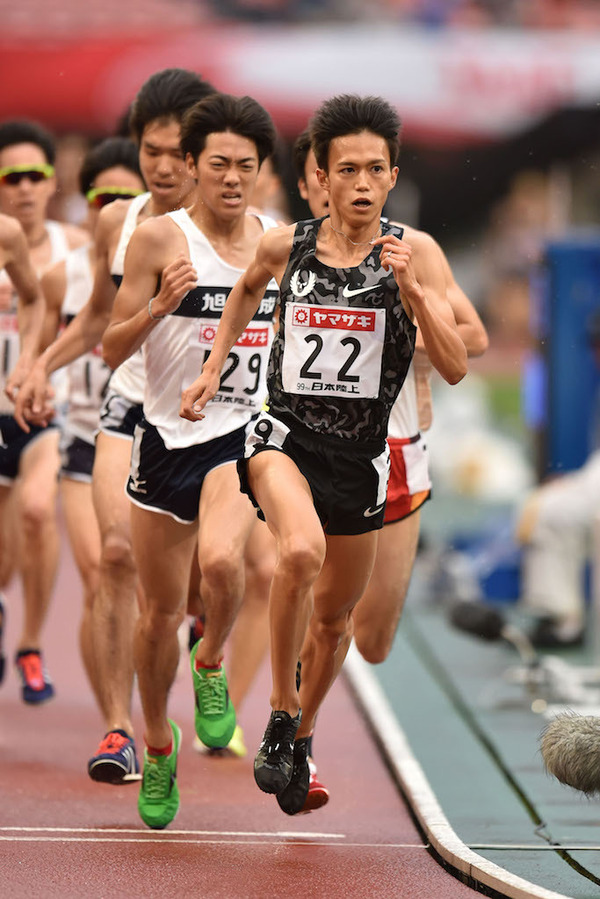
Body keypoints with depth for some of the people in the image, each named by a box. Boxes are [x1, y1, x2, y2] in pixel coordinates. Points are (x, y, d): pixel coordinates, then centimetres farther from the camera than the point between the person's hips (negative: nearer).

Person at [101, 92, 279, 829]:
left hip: (241, 435, 1)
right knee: (161, 611, 8)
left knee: (221, 561, -29)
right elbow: (112, 349, -6)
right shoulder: (159, 239, -7)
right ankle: (158, 748, 30)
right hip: (166, 436, -1)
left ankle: (211, 666, 2)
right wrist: (161, 304, -22)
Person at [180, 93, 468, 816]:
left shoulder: (415, 254, -8)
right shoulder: (285, 245, -3)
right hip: (284, 435, -2)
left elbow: (455, 369, -14)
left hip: (360, 454, 2)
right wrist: (214, 367, 18)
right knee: (302, 551, -33)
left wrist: (412, 292, -26)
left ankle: (300, 735, 43)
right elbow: (248, 288, 23)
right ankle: (281, 715, -17)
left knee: (335, 615, 16)